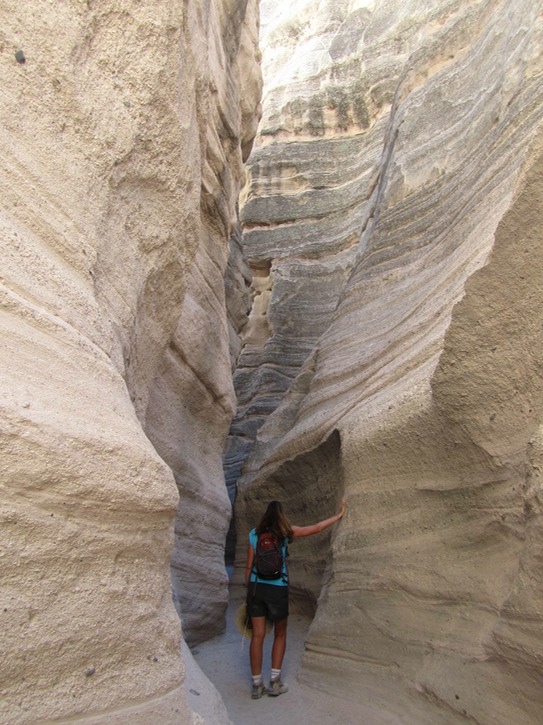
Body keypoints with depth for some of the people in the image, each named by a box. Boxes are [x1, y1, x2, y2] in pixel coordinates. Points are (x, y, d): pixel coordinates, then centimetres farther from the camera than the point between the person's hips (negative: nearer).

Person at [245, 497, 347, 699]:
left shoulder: (254, 534, 1)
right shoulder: (286, 532, -6)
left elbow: (249, 566, 4)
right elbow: (316, 528, 2)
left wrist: (248, 591, 15)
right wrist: (338, 515, 12)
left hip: (256, 587, 3)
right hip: (277, 589, -2)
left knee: (257, 636, 11)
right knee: (280, 634, 18)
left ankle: (257, 685, 18)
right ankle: (275, 682, 18)